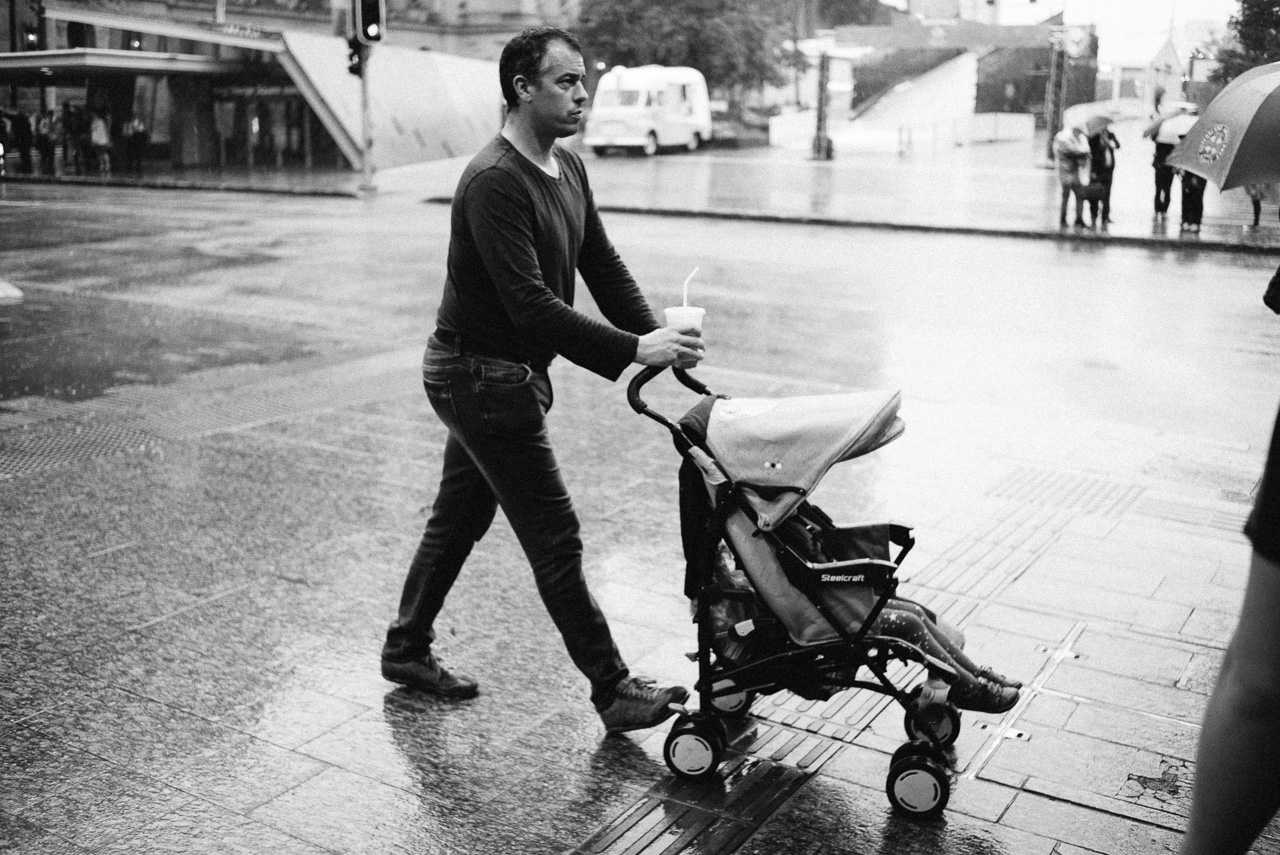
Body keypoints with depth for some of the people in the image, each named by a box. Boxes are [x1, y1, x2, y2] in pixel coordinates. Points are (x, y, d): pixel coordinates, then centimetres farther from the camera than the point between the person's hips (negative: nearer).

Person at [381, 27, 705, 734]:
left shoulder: (568, 169, 6)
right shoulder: (494, 182, -24)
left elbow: (602, 265, 9)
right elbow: (530, 304, -31)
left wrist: (659, 337, -5)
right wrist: (633, 350, -34)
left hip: (507, 374, 10)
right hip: (480, 375, -10)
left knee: (458, 516, 20)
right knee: (554, 537, -4)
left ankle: (407, 649, 36)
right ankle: (611, 689, 7)